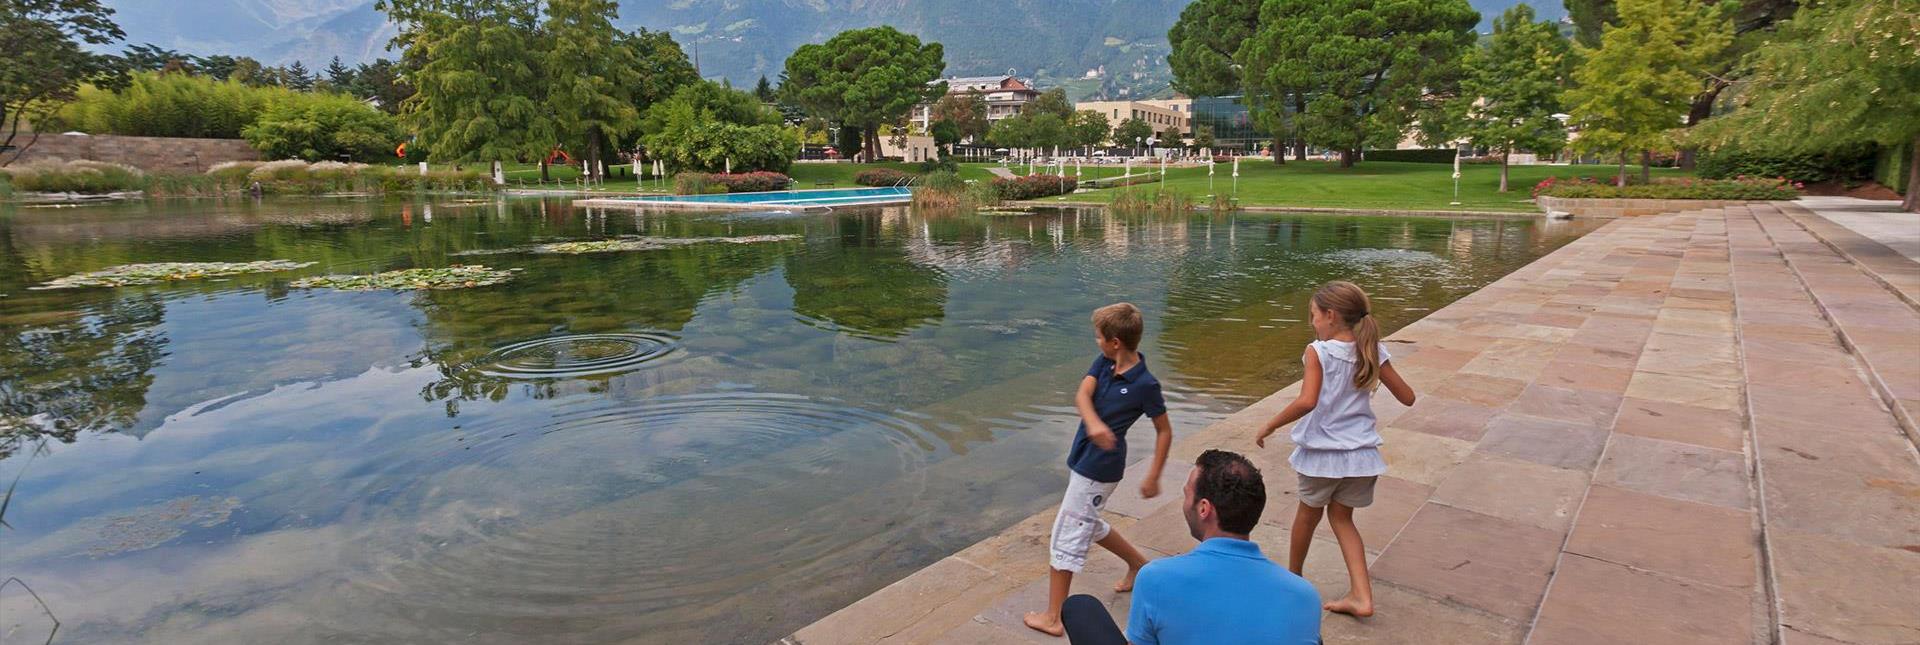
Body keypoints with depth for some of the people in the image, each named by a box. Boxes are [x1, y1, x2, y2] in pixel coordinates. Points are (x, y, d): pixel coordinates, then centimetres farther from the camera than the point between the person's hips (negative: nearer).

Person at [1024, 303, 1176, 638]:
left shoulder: (1145, 384, -20)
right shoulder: (1104, 362, -2)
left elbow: (1164, 431, -9)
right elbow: (1082, 395, -16)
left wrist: (1153, 477, -9)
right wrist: (1093, 424, -37)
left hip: (1098, 468, -8)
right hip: (1083, 457, 8)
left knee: (1066, 537, -2)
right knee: (1089, 525, 26)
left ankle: (1053, 618, 9)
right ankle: (1139, 564, 46)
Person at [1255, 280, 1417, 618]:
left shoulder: (1318, 352, -16)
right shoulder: (1373, 352, -2)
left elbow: (1306, 402, -29)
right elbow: (1407, 397, 5)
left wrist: (1269, 426, -18)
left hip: (1322, 451, -4)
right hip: (1361, 453, 4)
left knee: (1308, 513, 19)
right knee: (1342, 516, 21)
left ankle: (1293, 575, 42)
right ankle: (1361, 595, 12)